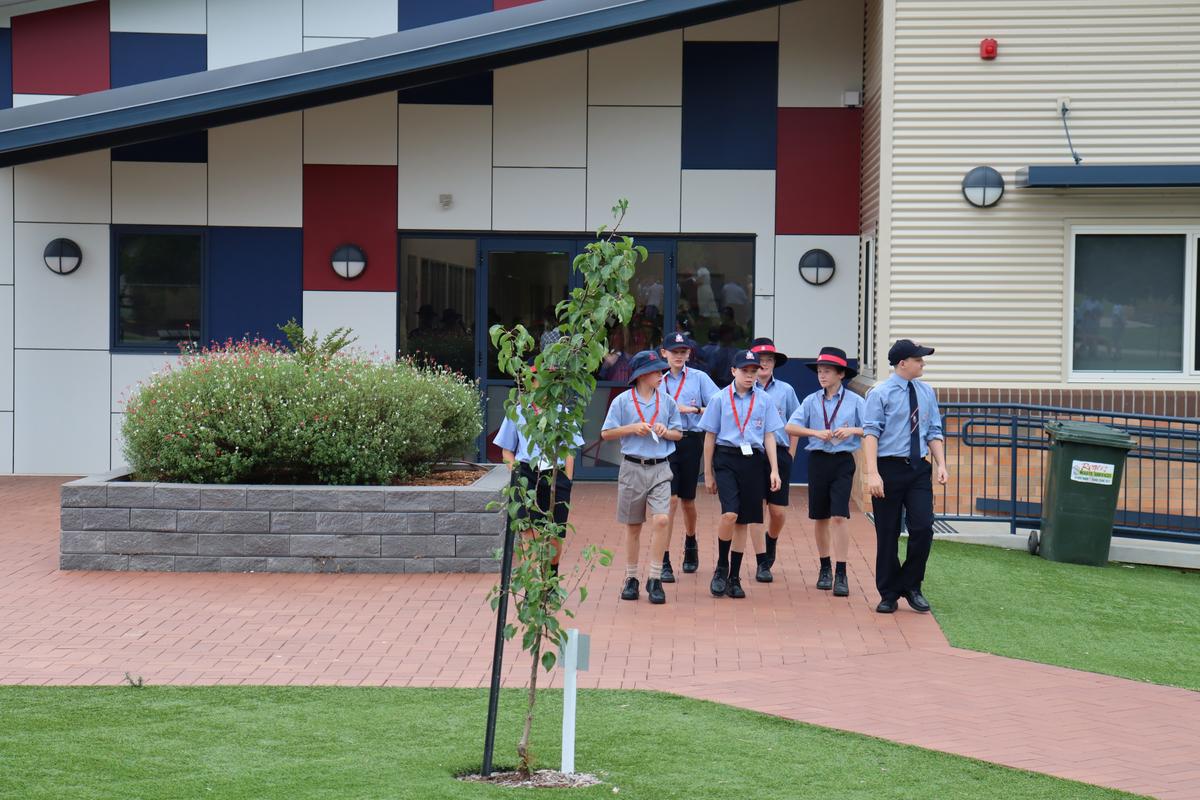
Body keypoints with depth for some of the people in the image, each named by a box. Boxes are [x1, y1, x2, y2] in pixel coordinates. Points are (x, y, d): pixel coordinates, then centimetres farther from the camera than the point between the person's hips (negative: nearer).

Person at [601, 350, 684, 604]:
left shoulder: (667, 401, 6)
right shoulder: (623, 401, -1)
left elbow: (678, 433, 13)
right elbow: (606, 433, 0)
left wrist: (666, 431, -7)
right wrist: (632, 428, -11)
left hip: (660, 469, 1)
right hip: (632, 468, -1)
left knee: (661, 520, -15)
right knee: (633, 526, 9)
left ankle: (655, 579, -8)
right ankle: (631, 578, 20)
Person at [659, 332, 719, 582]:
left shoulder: (699, 378, 3)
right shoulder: (658, 380, 8)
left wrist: (693, 409, -12)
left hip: (690, 441, 0)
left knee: (687, 500, 13)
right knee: (671, 498, -11)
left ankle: (691, 545, 41)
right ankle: (664, 562, -11)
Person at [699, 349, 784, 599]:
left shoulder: (764, 400, 7)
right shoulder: (720, 399, 2)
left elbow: (769, 436, 10)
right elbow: (710, 437, 6)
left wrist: (774, 470, 2)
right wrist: (708, 474, 6)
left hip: (753, 461, 2)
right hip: (726, 459, -2)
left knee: (743, 521, 7)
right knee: (730, 514, -21)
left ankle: (734, 578, 16)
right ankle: (721, 567, -2)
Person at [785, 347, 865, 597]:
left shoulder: (854, 401, 0)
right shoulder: (811, 401, 5)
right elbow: (790, 427, -2)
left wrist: (852, 430, -18)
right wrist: (816, 433, -14)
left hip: (843, 462, -3)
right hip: (818, 460, 3)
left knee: (839, 517, -11)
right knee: (820, 518, 10)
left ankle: (841, 575, -9)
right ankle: (825, 568, 25)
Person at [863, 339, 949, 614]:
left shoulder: (926, 393, 9)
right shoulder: (880, 394, -6)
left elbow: (934, 432, 14)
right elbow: (870, 433, -11)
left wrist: (941, 464, 1)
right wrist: (872, 473, -20)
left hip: (919, 469, 4)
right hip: (889, 468, -4)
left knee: (923, 529, -7)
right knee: (887, 534, 3)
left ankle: (911, 586, 12)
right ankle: (889, 595, 15)